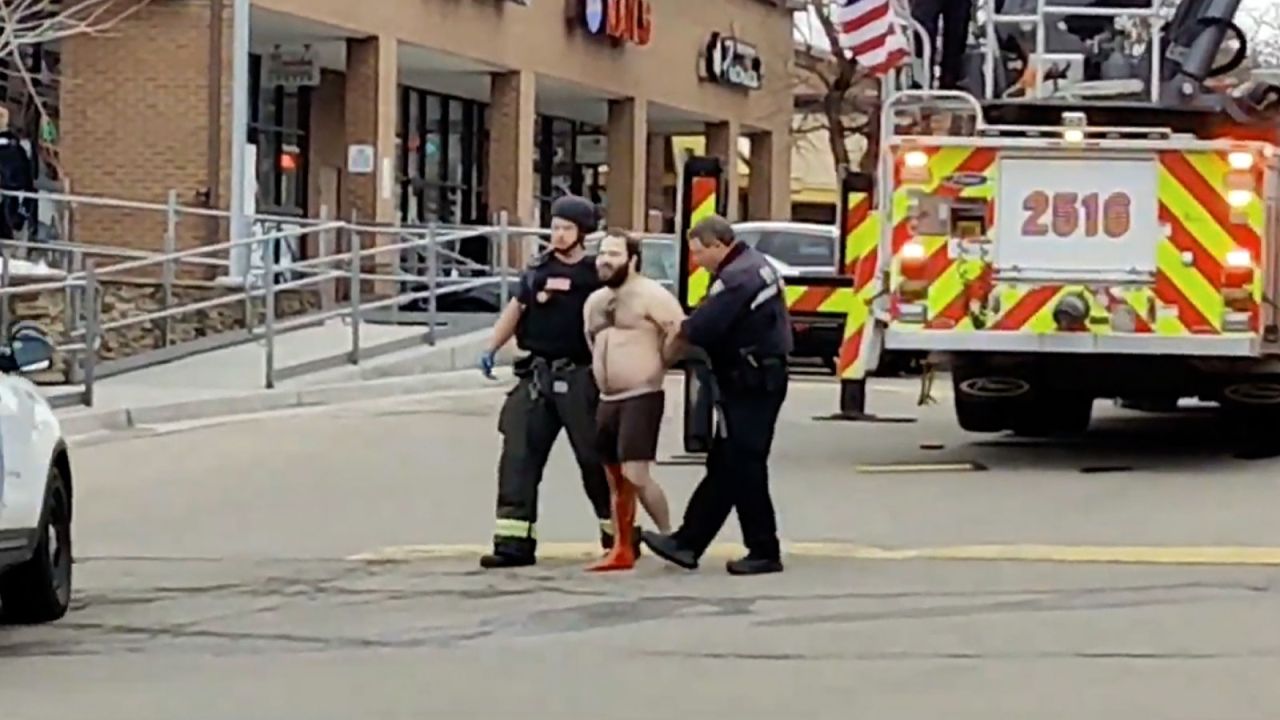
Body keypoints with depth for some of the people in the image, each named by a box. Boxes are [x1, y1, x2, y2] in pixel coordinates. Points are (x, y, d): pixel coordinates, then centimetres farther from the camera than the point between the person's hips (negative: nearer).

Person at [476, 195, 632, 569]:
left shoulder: (596, 275, -2)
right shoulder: (538, 270, 9)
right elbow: (516, 309, 15)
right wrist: (492, 348, 4)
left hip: (580, 378, -4)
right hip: (537, 375, 4)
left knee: (595, 458, 4)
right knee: (519, 455, -5)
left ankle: (617, 535, 20)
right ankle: (514, 541, -5)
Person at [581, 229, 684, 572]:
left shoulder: (650, 295, -10)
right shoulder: (594, 302, 16)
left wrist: (657, 365, -6)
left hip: (641, 398, -8)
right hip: (607, 400, 8)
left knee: (635, 475, -18)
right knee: (616, 481, 10)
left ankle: (668, 538, -6)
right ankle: (622, 550, 15)